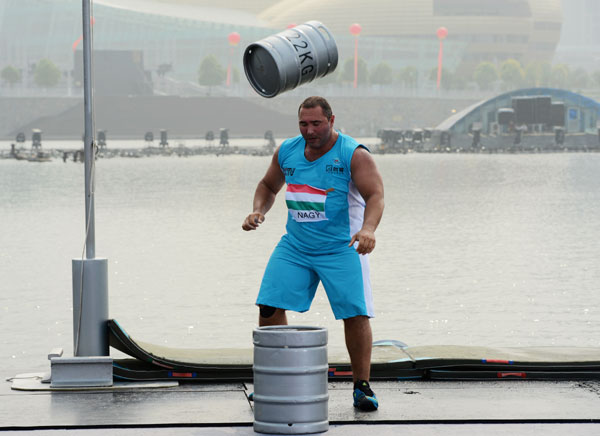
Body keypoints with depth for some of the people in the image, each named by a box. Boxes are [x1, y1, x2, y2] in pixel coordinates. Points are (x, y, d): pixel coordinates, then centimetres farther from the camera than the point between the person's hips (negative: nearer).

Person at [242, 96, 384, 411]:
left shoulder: (354, 155, -13)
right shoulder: (286, 152, 3)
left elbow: (375, 196, -23)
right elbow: (268, 186, 19)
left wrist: (368, 229, -42)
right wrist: (258, 211, -2)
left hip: (341, 248, -4)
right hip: (294, 247, 4)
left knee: (356, 314, -13)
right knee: (269, 306, -5)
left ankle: (362, 386, 1)